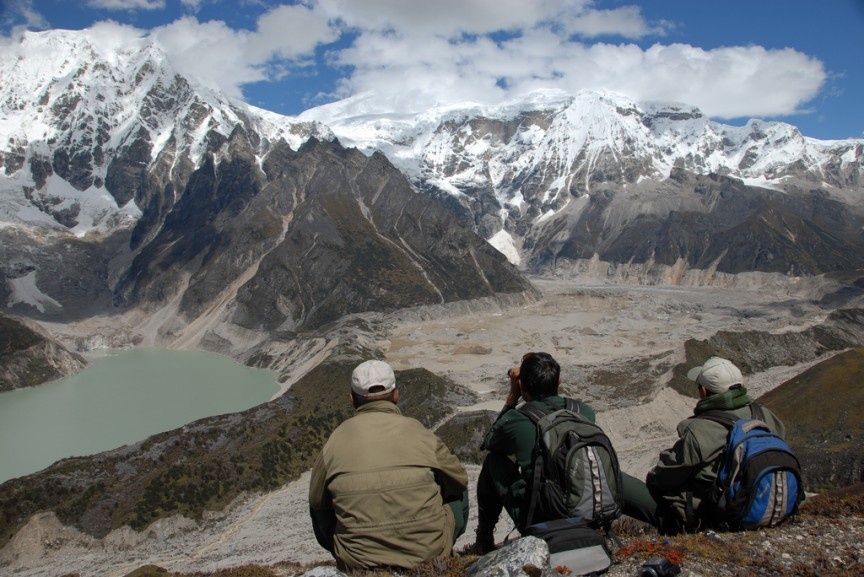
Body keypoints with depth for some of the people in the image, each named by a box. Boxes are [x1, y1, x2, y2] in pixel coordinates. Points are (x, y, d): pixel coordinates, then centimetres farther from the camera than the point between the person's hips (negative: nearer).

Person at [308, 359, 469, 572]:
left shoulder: (335, 442, -6)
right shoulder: (420, 433, -6)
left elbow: (317, 503, 8)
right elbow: (459, 481, 10)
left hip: (359, 562, 1)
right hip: (429, 553, -1)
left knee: (320, 509, 27)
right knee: (457, 491, 25)